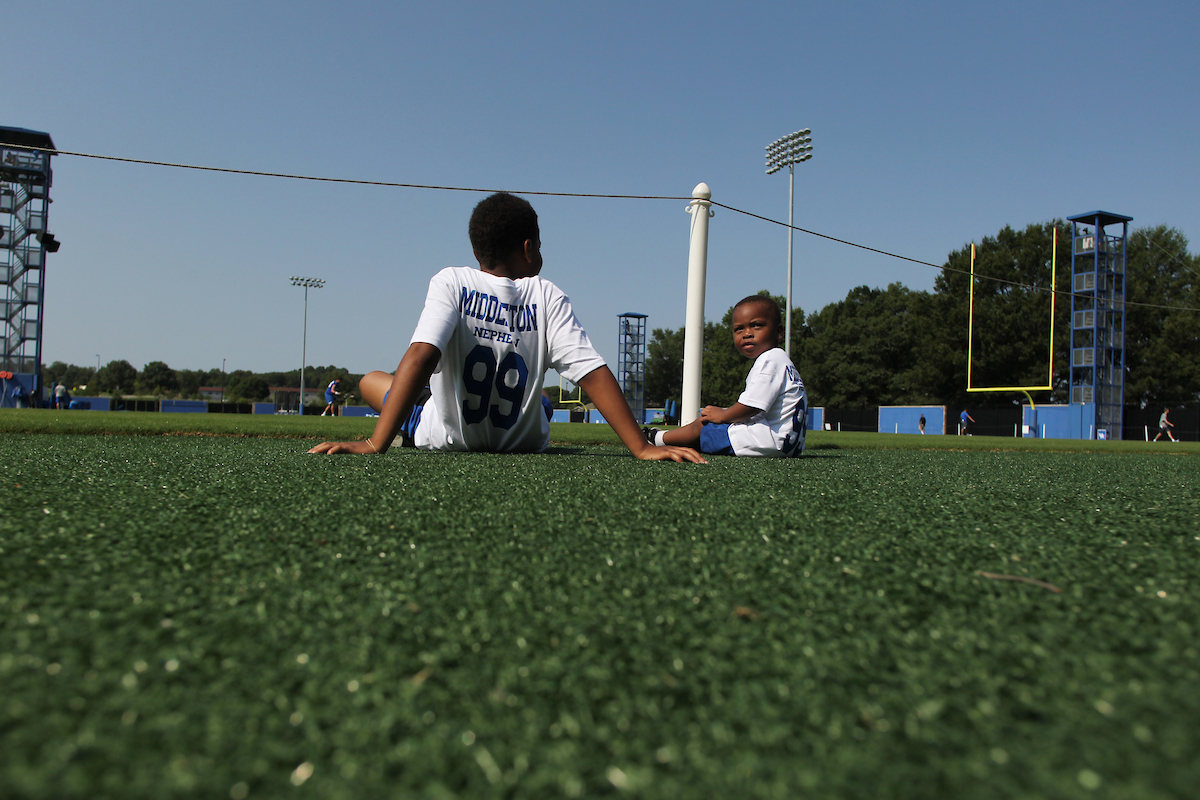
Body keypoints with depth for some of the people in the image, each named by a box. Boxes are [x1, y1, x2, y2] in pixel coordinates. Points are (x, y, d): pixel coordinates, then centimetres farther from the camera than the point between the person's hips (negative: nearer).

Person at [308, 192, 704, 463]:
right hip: (525, 444, 3)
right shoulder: (546, 296, -13)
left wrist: (374, 444, -36)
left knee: (371, 379, 24)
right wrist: (642, 447, -22)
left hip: (448, 441, -2)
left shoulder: (451, 282, -16)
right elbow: (593, 372, -21)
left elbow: (420, 356, -31)